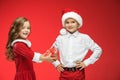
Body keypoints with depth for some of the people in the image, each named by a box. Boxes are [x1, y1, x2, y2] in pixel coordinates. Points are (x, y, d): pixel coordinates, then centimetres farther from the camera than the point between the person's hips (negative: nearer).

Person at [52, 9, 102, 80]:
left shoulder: (84, 38, -3)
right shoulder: (60, 38, 3)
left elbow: (98, 50, -1)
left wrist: (86, 62, -5)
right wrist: (56, 63, 7)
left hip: (78, 73, -2)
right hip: (64, 73, 2)